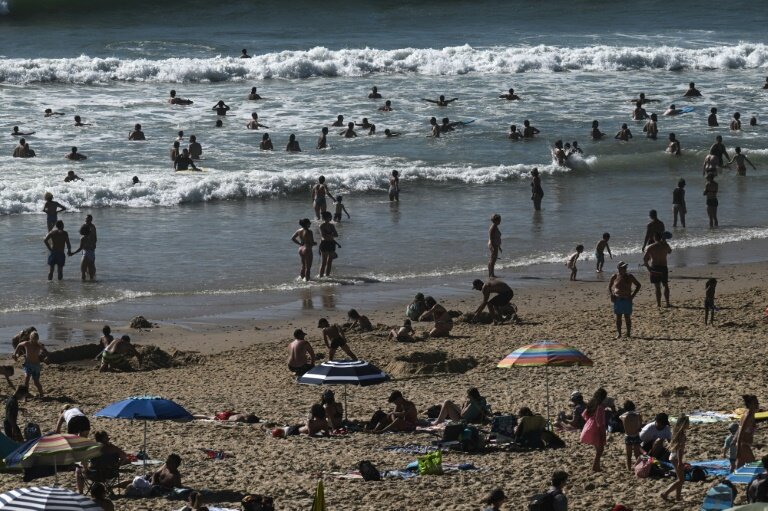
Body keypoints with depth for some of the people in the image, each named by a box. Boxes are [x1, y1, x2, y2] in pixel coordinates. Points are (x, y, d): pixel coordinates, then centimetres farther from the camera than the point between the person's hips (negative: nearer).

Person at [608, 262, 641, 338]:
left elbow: (638, 285, 10)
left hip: (627, 299, 0)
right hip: (618, 299, 0)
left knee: (627, 317, 3)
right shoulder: (615, 277, 1)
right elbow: (609, 286, 15)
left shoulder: (629, 277, 0)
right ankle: (618, 333, 7)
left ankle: (628, 333, 9)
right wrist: (611, 294, 0)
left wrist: (633, 295, 0)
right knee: (618, 317, 2)